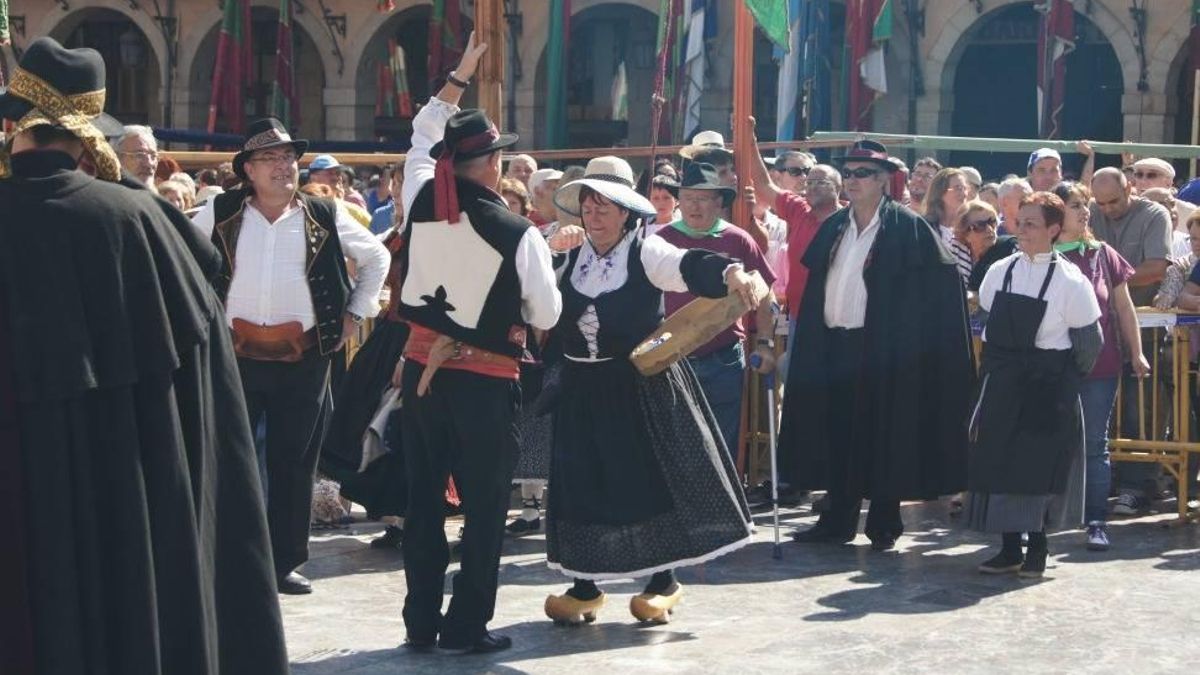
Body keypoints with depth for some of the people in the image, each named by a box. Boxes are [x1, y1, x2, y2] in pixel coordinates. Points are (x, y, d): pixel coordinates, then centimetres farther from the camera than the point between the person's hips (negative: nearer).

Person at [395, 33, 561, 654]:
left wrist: (459, 75, 26)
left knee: (424, 500, 12)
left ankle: (421, 622, 17)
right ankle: (467, 626, 7)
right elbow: (547, 316, -3)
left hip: (423, 368, 5)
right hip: (486, 379, -5)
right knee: (484, 506, 5)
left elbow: (423, 134, 17)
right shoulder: (518, 233, -14)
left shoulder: (422, 202, -3)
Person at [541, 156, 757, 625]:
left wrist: (729, 272, -47)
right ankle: (584, 586, 14)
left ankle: (664, 582, 18)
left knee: (651, 475, 2)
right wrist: (549, 250, -8)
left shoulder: (646, 252, -8)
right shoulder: (569, 254, 6)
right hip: (583, 389, 4)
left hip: (642, 386, -4)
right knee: (580, 481, 3)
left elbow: (687, 266, -26)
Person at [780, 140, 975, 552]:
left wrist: (910, 341, -13)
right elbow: (814, 285, 16)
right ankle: (838, 521, 17)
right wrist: (810, 339, 9)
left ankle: (884, 524, 12)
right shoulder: (833, 227, 11)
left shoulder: (908, 228, -7)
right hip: (833, 345, 6)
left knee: (882, 437, 1)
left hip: (883, 349, -6)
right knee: (838, 437, 9)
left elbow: (940, 287, -10)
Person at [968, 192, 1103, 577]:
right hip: (1003, 384, 4)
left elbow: (1090, 342, -4)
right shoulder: (1000, 272, 3)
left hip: (1048, 387, -4)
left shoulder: (1071, 281, -9)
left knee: (1040, 465, -1)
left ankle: (1037, 548, 12)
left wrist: (1068, 377, 3)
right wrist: (998, 368, 8)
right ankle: (1009, 548, 12)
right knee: (998, 459, 3)